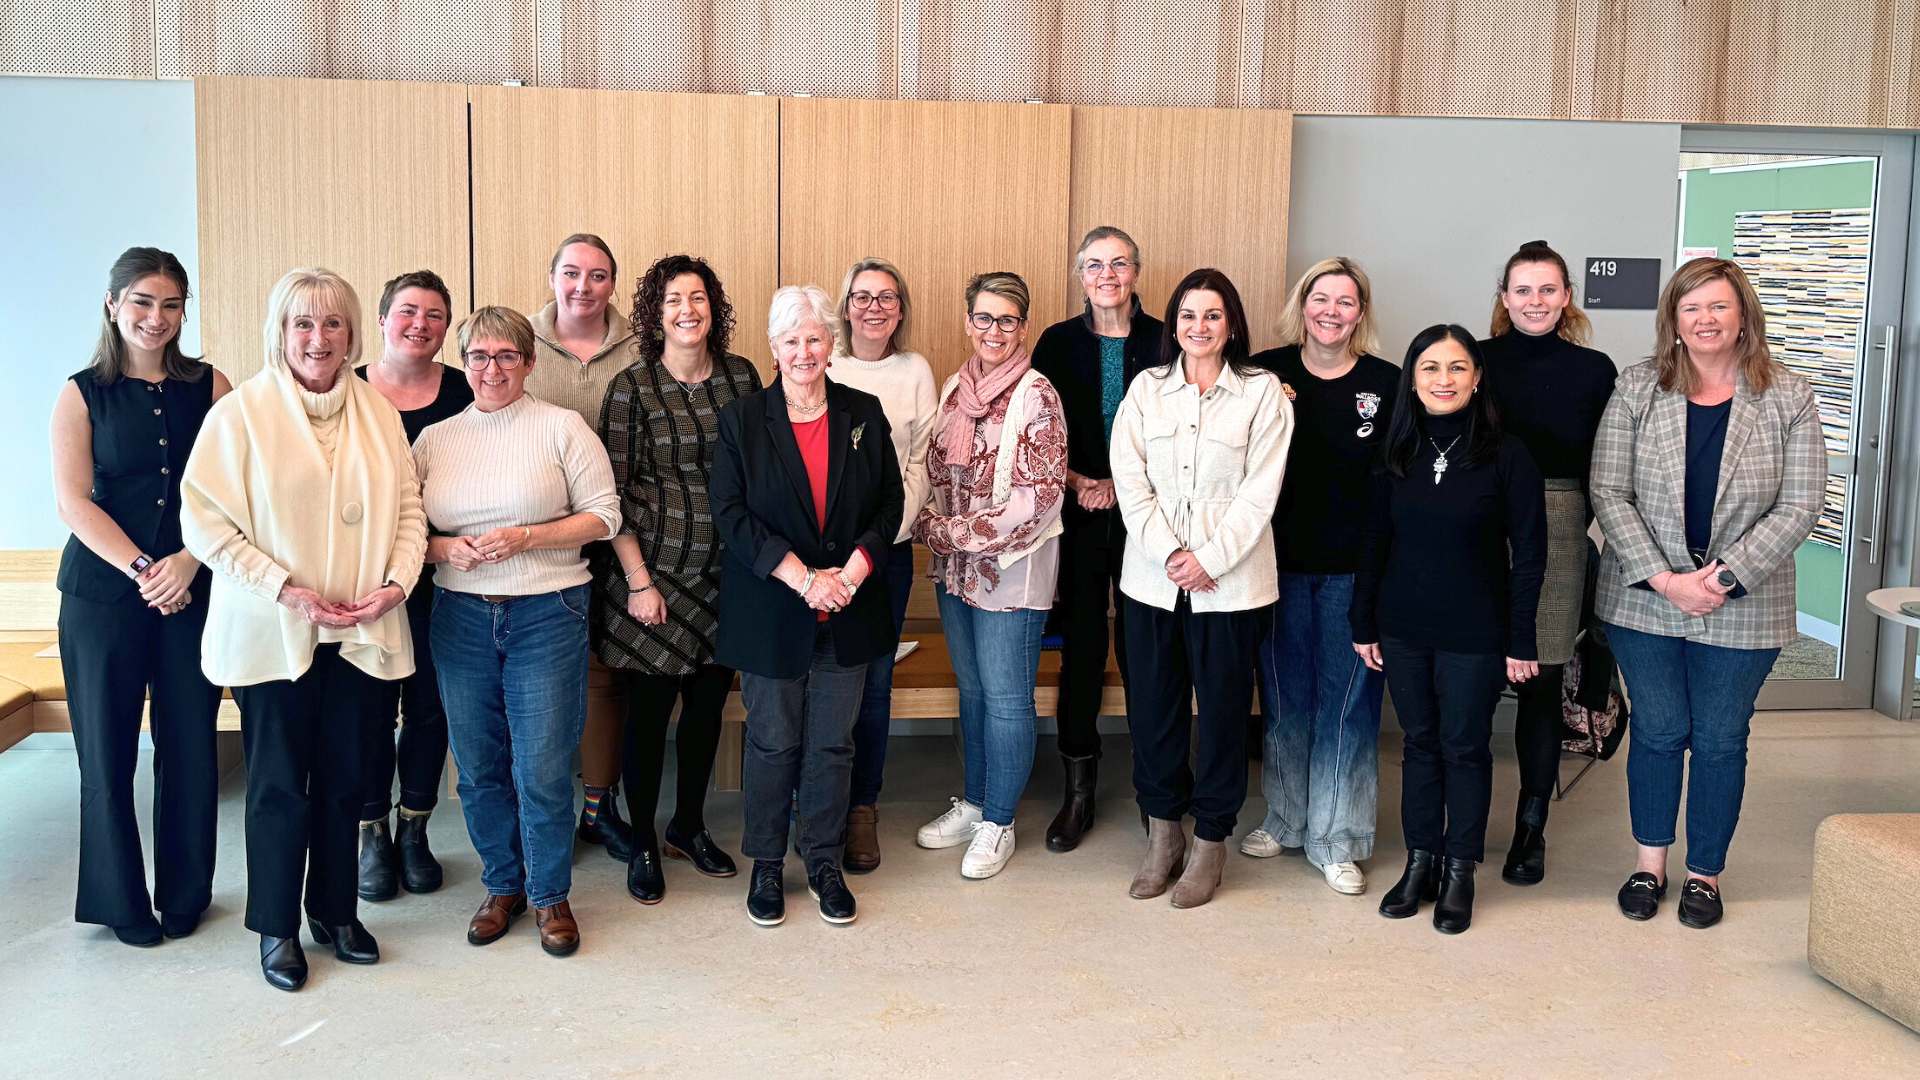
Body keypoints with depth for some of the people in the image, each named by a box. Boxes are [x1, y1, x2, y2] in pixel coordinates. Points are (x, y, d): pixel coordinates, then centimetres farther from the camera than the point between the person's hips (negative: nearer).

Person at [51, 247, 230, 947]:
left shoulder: (209, 386, 6)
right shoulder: (82, 394, 4)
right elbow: (73, 501, -4)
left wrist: (188, 562, -13)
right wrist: (142, 569, -13)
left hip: (194, 591, 1)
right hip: (103, 594, -1)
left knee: (190, 745, 4)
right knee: (107, 749, 5)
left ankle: (185, 895, 20)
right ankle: (121, 901, 20)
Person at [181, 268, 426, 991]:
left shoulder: (378, 412, 7)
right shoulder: (240, 412, -6)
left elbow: (408, 507, 8)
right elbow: (204, 521, -10)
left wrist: (395, 581, -8)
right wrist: (286, 590, -16)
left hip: (362, 632, 4)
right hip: (273, 633, -3)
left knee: (344, 779, 12)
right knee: (280, 785, 5)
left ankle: (335, 911, 28)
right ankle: (277, 929, 21)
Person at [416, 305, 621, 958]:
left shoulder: (562, 427, 0)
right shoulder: (435, 440, 10)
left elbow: (603, 516, -4)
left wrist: (524, 538, -14)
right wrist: (445, 548, -9)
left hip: (547, 615, -3)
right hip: (460, 616, 3)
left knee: (543, 769, -2)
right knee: (478, 768, 10)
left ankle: (550, 896, 17)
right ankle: (502, 886, 29)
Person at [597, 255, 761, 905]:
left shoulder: (741, 377, 4)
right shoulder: (632, 388, -7)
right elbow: (614, 493, -7)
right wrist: (638, 582, -11)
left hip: (724, 575, 4)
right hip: (654, 572, -4)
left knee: (708, 702, 13)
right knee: (650, 709, 4)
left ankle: (688, 826, 33)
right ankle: (642, 844, 21)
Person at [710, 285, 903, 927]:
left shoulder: (864, 415, 4)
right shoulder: (742, 421, -1)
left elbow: (890, 502, 3)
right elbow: (730, 512, -8)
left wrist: (852, 572, -11)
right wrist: (802, 578, -16)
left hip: (849, 610, 2)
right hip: (770, 613, -2)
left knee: (833, 743, 9)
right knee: (773, 743, 7)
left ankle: (824, 862, 24)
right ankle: (766, 866, 23)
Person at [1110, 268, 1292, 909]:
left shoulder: (1262, 392, 0)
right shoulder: (1145, 388, 7)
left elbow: (1260, 490, -6)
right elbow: (1130, 479, -1)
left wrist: (1209, 558, -13)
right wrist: (1167, 553, -11)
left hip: (1229, 581, -2)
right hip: (1153, 576, 3)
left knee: (1222, 707, 5)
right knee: (1152, 705, 8)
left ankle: (1210, 841, 19)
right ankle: (1163, 831, 25)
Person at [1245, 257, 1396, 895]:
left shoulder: (1387, 384, -2)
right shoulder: (1266, 373, 0)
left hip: (1354, 570, -1)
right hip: (1281, 561, 1)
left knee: (1347, 700, 5)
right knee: (1284, 697, 13)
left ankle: (1338, 841, 16)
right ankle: (1285, 820, 29)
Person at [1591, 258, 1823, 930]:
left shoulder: (1788, 400, -3)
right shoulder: (1637, 390, -2)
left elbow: (1800, 506, -6)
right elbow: (1609, 492, -5)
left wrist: (1721, 579, -16)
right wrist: (1662, 579, -15)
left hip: (1742, 611, 0)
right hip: (1644, 602, 0)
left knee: (1720, 741, 9)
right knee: (1658, 733, 10)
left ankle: (1705, 873, 27)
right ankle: (1650, 864, 28)